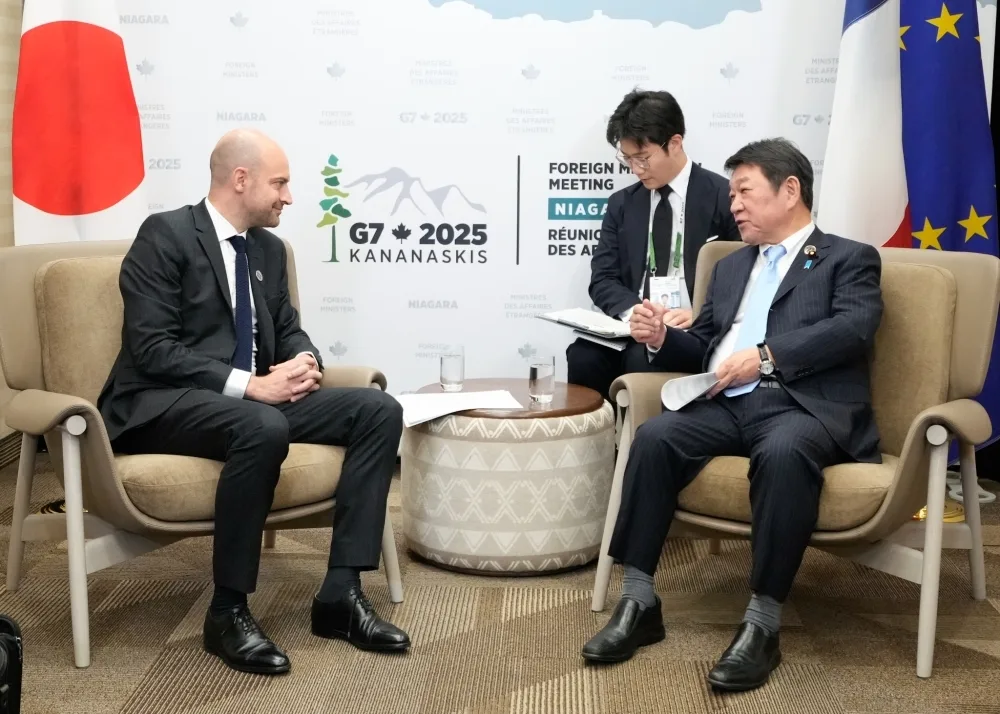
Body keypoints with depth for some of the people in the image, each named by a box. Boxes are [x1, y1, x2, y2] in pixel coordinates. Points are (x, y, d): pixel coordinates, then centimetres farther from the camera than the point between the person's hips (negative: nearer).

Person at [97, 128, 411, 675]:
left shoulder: (268, 248, 14)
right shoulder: (165, 235, -9)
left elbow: (287, 329, 20)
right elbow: (152, 349, -18)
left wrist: (305, 362, -6)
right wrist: (249, 385, -25)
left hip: (253, 398, 8)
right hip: (164, 405, -8)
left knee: (379, 410, -10)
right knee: (263, 428, -39)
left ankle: (340, 593, -12)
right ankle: (228, 611, -23)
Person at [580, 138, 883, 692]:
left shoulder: (849, 259, 10)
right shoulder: (730, 267, 29)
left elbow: (852, 329, -9)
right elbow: (703, 349, 28)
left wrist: (765, 356, -19)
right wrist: (663, 339, 5)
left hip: (806, 405, -5)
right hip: (728, 403, 5)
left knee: (782, 452, -39)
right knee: (654, 436, -24)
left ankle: (762, 622, -31)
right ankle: (639, 602, -19)